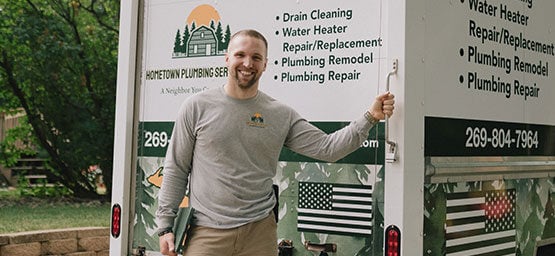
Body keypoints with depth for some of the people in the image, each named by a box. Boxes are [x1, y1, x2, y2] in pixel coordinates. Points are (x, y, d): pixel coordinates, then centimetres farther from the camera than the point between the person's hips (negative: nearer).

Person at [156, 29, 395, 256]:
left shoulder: (282, 115, 4)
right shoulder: (197, 107, 0)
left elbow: (326, 148, 0)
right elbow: (176, 170, 2)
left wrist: (370, 117, -10)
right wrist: (165, 226, -1)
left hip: (260, 232, 2)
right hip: (207, 233, -1)